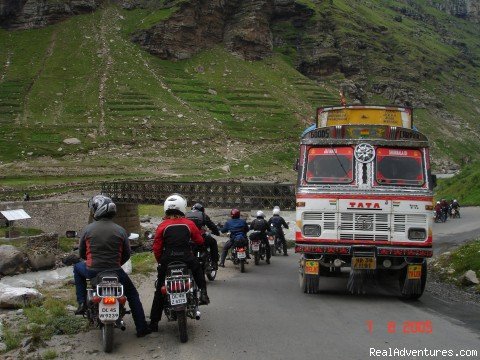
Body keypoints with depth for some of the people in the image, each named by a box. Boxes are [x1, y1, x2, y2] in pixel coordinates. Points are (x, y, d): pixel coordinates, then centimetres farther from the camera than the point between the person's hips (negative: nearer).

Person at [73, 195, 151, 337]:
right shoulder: (120, 230, -4)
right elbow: (127, 254, 3)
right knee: (132, 295, 21)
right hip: (115, 272, 0)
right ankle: (142, 328, 18)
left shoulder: (88, 229, -5)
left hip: (92, 272, 0)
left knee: (78, 268, 33)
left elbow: (81, 252, 5)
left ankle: (82, 303, 24)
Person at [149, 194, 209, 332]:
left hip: (167, 260, 0)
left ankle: (154, 322, 9)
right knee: (198, 270, 34)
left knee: (159, 291, 9)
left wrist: (160, 262, 16)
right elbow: (200, 241, 9)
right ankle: (203, 293, 12)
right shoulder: (189, 224, 3)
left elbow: (157, 248, 1)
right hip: (187, 258, 1)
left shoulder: (162, 226, 2)